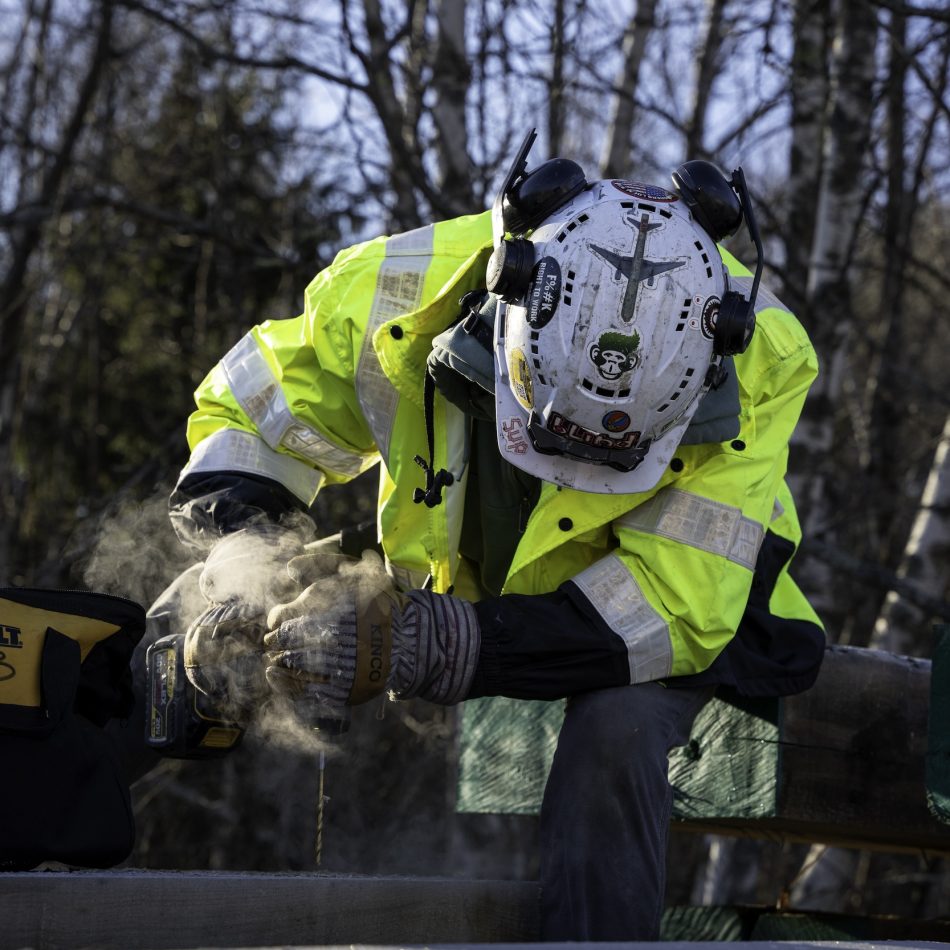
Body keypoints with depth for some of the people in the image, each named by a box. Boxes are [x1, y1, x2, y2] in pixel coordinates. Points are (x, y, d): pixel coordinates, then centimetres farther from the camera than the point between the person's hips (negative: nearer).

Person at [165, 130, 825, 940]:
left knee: (614, 728, -34)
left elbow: (669, 603, -32)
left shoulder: (755, 362, -31)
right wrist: (242, 585, -25)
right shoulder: (400, 295, -26)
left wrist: (429, 648, -42)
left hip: (680, 614, -3)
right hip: (463, 594, 3)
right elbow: (249, 415, -6)